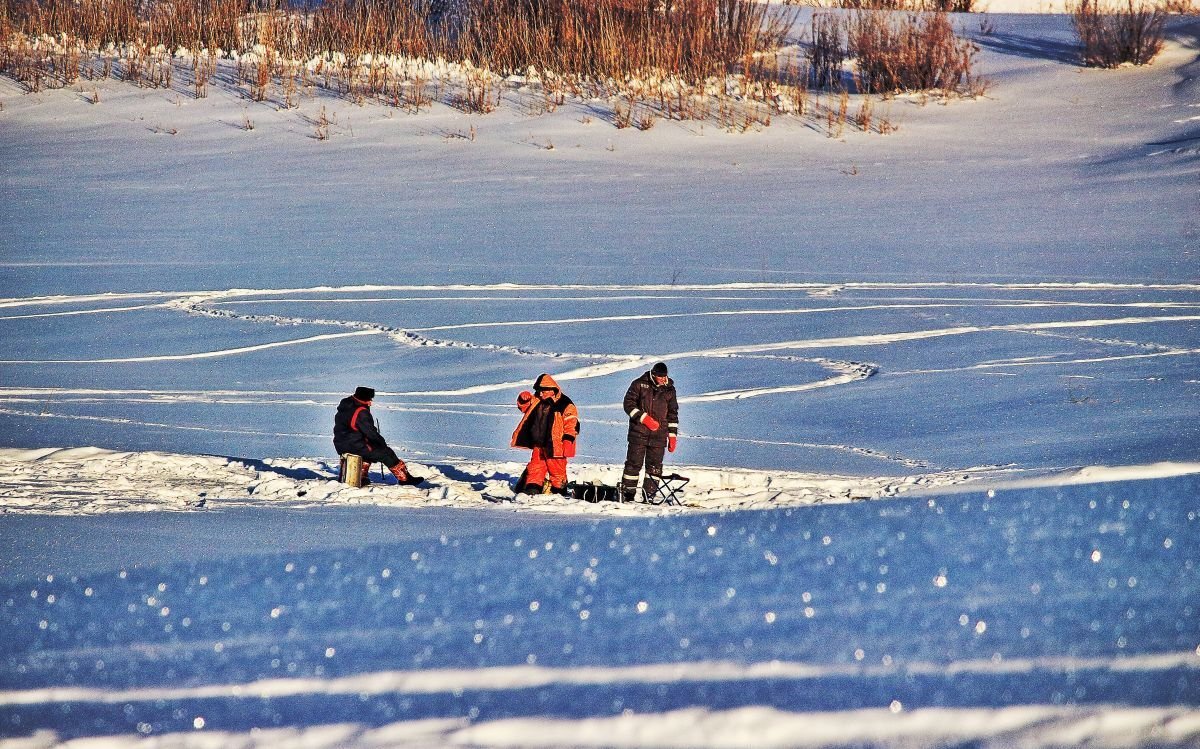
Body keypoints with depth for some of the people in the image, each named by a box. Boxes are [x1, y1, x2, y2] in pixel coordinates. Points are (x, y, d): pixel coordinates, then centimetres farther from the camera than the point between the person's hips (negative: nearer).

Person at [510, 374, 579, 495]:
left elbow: (572, 426, -14)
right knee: (536, 466, 9)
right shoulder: (537, 401, 7)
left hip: (554, 445, -7)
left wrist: (567, 442, -20)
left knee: (556, 469, 3)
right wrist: (524, 399, -4)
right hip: (538, 444, 7)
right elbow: (524, 406, 20)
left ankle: (558, 489, 14)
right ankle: (533, 486, 14)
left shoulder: (565, 406, -14)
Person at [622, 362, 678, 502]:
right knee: (634, 462, -4)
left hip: (659, 434, 3)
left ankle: (650, 494, 5)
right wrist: (644, 418, -14)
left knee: (655, 465, 0)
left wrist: (673, 436, 11)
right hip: (639, 431, -3)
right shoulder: (639, 384, 1)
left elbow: (673, 413, 16)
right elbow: (629, 404, -3)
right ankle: (628, 493, 2)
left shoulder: (669, 389, 11)